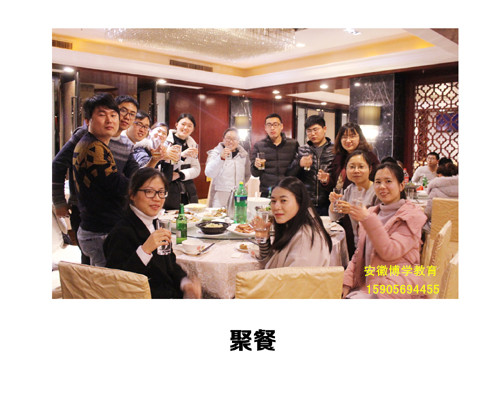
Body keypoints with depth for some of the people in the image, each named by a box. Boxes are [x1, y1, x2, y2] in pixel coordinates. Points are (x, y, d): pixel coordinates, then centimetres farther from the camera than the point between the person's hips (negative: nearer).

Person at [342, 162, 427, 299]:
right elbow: (359, 253, 15)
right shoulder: (372, 212, 16)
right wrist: (347, 281, 2)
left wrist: (368, 220, -21)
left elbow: (390, 252, -15)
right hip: (368, 284, 6)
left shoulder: (411, 215, -1)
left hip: (398, 285, -6)